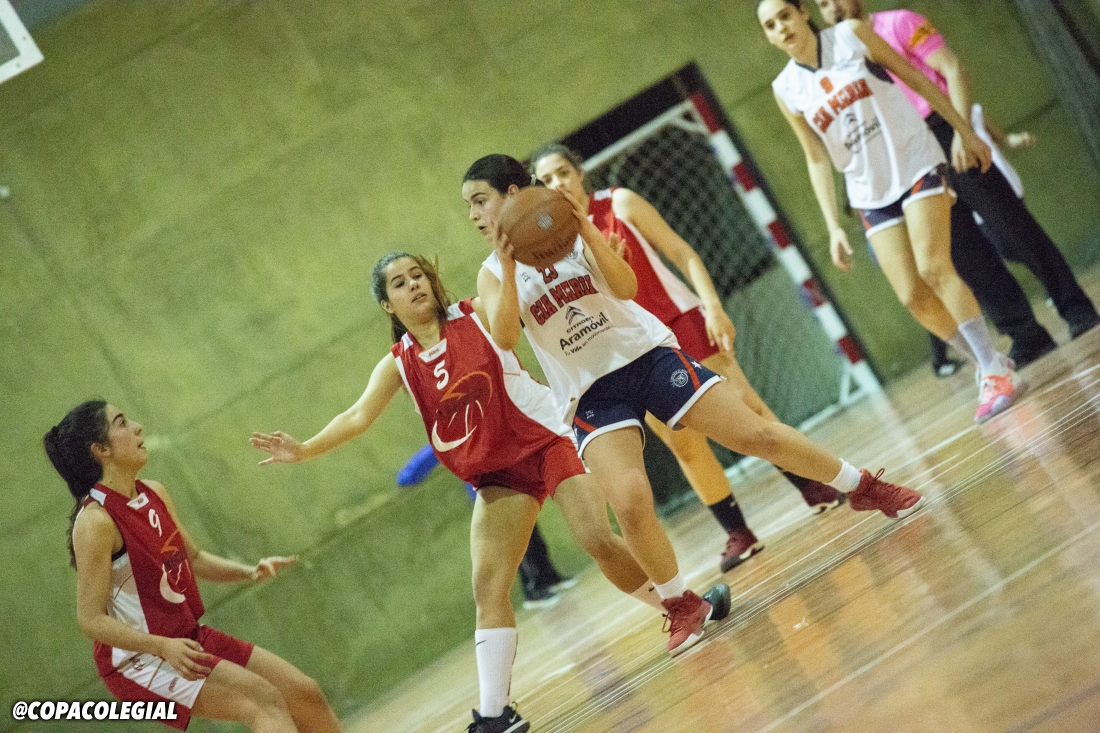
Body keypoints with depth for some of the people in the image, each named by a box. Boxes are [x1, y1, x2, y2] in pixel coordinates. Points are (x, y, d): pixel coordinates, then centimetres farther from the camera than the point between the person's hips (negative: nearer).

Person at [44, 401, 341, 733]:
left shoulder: (154, 494, 5)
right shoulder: (96, 521, -20)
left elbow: (193, 558, 19)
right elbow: (91, 619, -21)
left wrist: (250, 572, 3)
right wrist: (164, 646, -31)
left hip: (188, 638, 8)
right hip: (137, 660, -8)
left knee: (305, 694, 5)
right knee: (265, 700, -23)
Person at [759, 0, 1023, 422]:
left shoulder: (852, 36, -7)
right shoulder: (787, 90, 0)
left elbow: (916, 79, 1)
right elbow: (817, 159, 6)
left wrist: (965, 132, 3)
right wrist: (833, 227, 0)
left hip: (916, 163, -3)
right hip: (871, 194, 3)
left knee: (934, 268, -19)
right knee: (912, 296, -4)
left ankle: (994, 372, -11)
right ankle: (990, 365, 15)